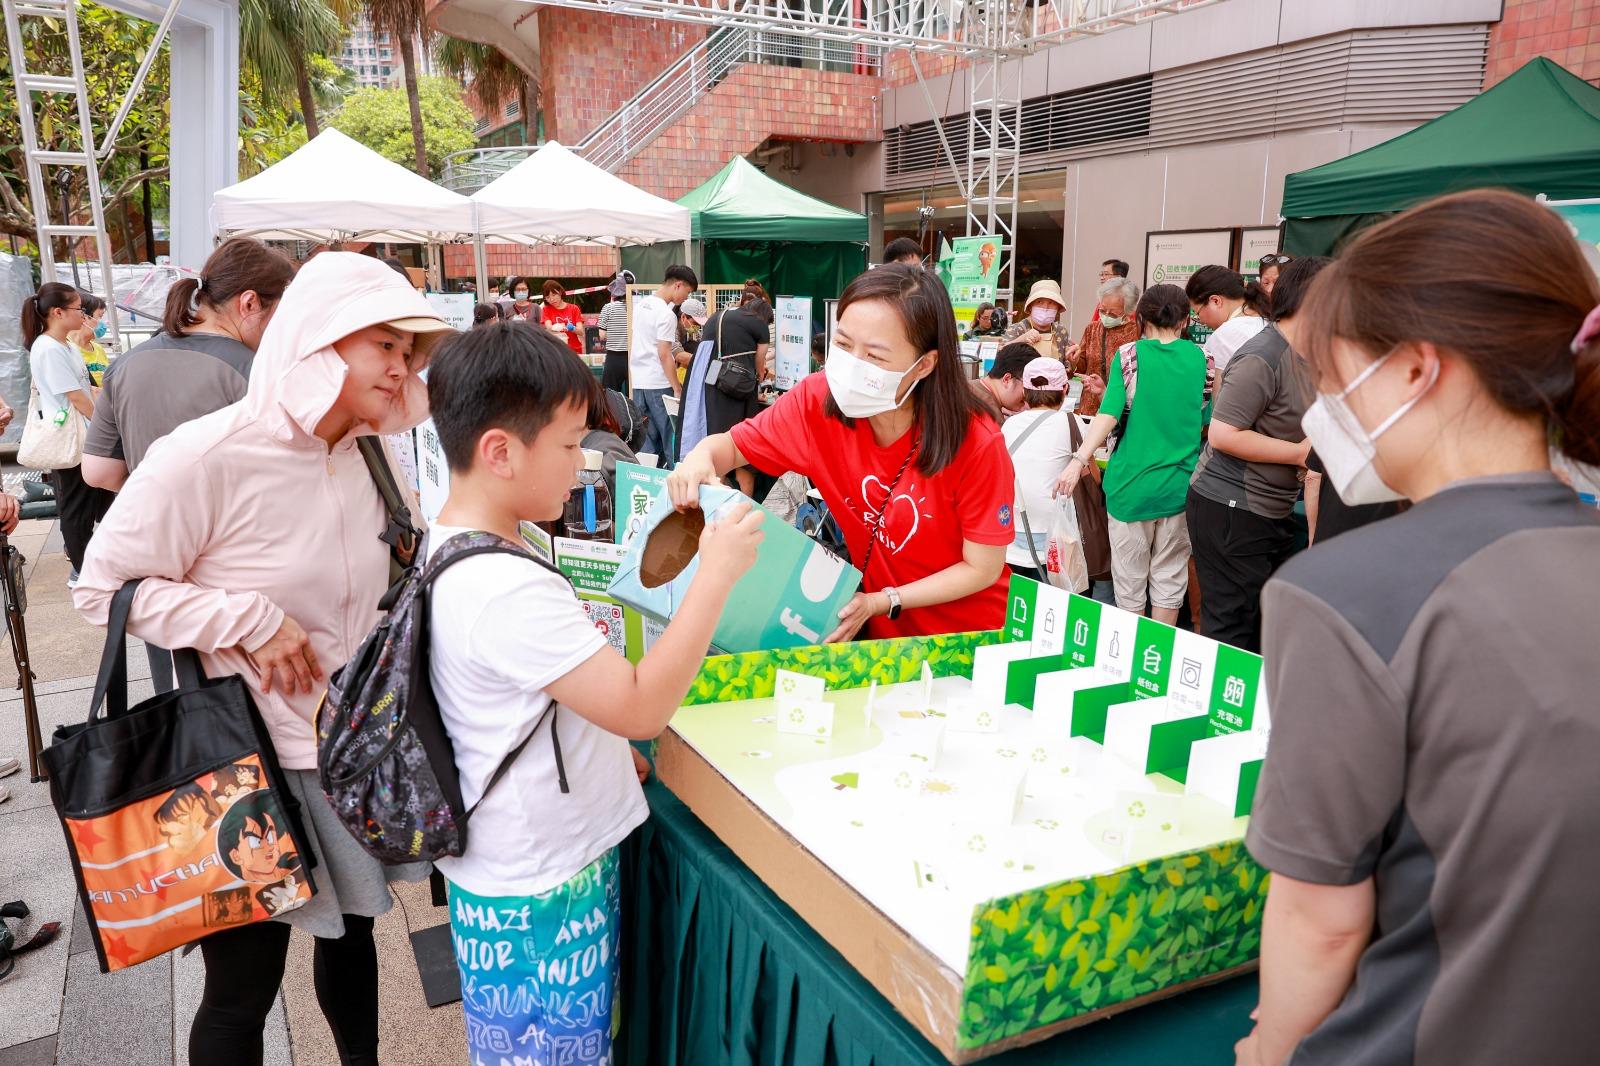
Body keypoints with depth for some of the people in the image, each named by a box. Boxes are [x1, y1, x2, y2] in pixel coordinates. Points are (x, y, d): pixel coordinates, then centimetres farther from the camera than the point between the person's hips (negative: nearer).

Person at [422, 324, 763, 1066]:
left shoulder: (451, 550, 2)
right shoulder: (507, 590, -30)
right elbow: (642, 707, -29)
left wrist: (603, 747, 12)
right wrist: (717, 572, -25)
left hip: (520, 867, 9)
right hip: (541, 892, -9)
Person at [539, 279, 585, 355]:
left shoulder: (574, 308, 8)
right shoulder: (546, 310, 7)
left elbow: (581, 331, -3)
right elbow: (548, 328, -10)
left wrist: (572, 328, -24)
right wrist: (555, 328, -32)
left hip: (575, 350, 1)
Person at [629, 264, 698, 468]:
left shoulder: (640, 305, 11)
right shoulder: (666, 314, -15)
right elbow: (664, 355, -17)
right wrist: (678, 389, -14)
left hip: (638, 382, 8)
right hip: (659, 385, -8)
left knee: (648, 439, 12)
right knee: (671, 439, -3)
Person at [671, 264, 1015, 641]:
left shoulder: (977, 444, -24)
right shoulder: (818, 401, -15)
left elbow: (982, 569, -14)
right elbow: (731, 445, -1)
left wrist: (880, 603, -20)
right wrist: (700, 458, -23)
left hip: (967, 639, -4)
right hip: (880, 630, 4)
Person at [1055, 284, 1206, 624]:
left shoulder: (1129, 354, -5)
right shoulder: (1199, 357, 2)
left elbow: (1109, 413, -17)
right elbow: (1206, 415, 13)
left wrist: (1079, 459, -22)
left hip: (1133, 481, -2)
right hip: (1180, 485, 2)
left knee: (1130, 575, 10)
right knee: (1169, 575, 12)